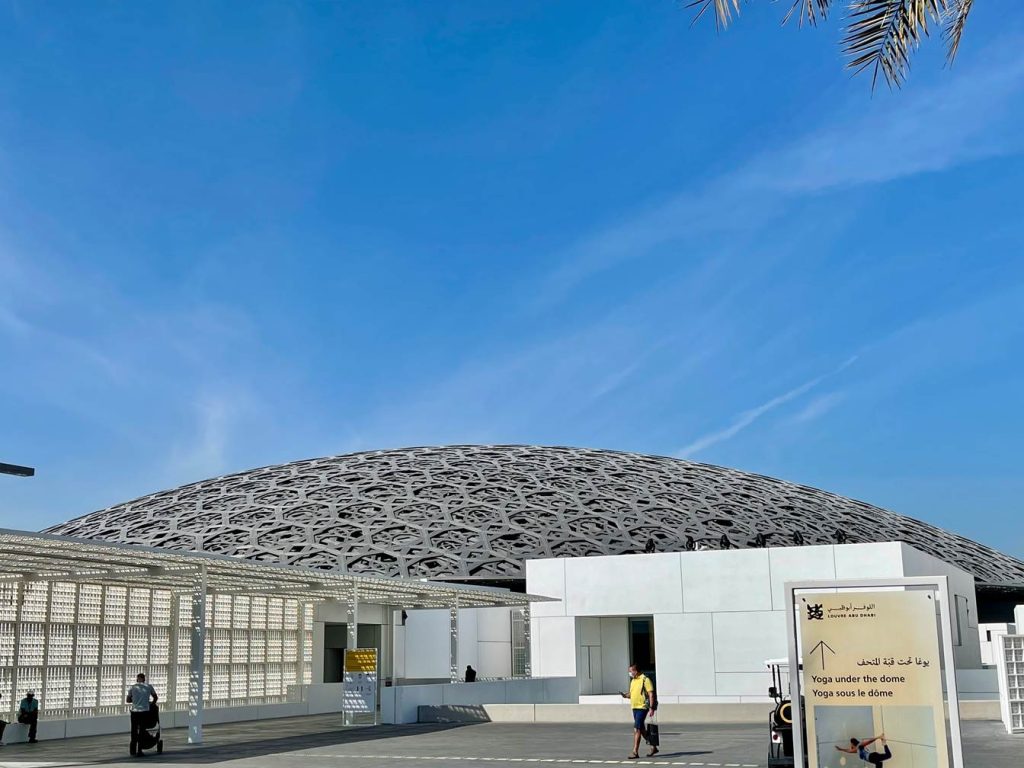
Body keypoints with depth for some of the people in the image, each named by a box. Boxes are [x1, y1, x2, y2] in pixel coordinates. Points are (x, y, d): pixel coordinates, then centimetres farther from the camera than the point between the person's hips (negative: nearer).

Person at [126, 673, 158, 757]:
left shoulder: (132, 688, 6)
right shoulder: (148, 687, 6)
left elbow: (127, 700, 10)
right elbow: (155, 697, 18)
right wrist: (152, 703, 35)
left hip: (134, 711, 1)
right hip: (144, 711, -1)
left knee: (134, 730, 13)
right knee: (141, 731, 2)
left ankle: (133, 750, 21)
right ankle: (139, 751, 1)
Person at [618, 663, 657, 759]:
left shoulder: (645, 680, -11)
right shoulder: (633, 680, 14)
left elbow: (651, 694, -13)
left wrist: (651, 708, -18)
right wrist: (625, 695, 1)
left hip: (642, 708, -9)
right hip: (634, 707, 9)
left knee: (637, 729, -12)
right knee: (642, 730, 14)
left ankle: (635, 752, -9)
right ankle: (653, 748, 27)